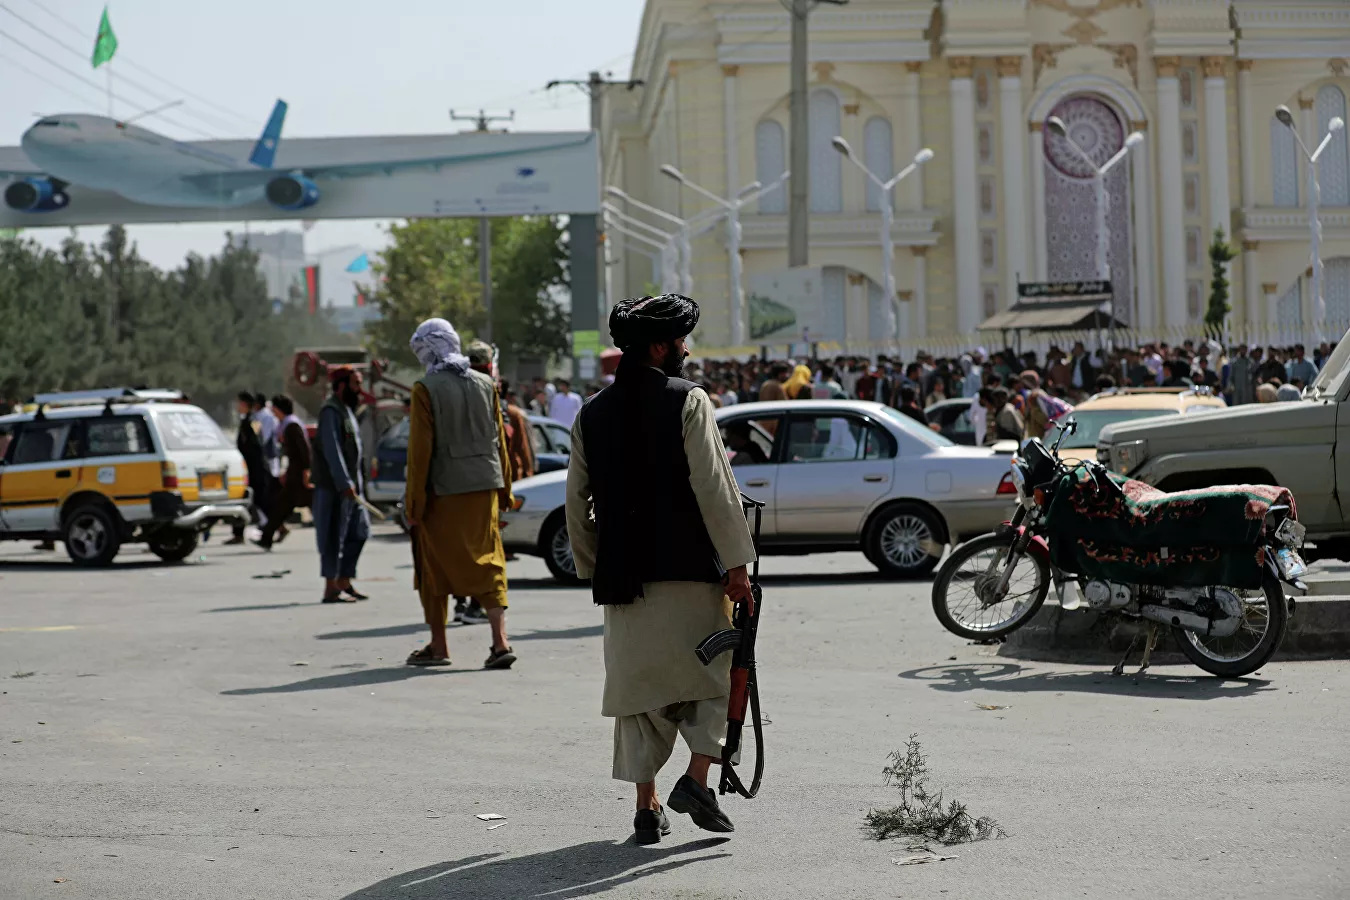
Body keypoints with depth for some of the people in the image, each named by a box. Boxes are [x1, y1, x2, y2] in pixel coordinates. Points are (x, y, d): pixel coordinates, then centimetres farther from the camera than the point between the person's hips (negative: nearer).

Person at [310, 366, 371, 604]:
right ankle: (331, 589, -1)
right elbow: (332, 450, -22)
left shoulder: (347, 410, 18)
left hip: (350, 486, 10)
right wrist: (344, 483, -27)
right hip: (333, 486, -10)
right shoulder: (331, 411, -13)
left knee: (359, 531, 10)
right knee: (333, 537, -5)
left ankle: (344, 582, 17)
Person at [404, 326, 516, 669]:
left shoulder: (426, 389, -10)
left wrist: (414, 500, -7)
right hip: (484, 487, 4)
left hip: (444, 491, -4)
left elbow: (420, 448, -11)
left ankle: (438, 647, 18)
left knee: (434, 567, 10)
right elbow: (500, 439, 9)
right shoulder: (485, 384, 6)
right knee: (487, 563, 6)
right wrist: (503, 488, 16)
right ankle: (500, 642, -6)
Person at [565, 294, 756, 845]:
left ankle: (647, 807, 10)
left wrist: (593, 568, 21)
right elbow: (714, 488, -12)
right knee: (710, 675, 10)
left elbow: (576, 501, 11)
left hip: (622, 575, 4)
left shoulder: (592, 413, 9)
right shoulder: (687, 401, -7)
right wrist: (736, 563, -9)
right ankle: (696, 779, -4)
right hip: (689, 571, -4)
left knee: (638, 686, 10)